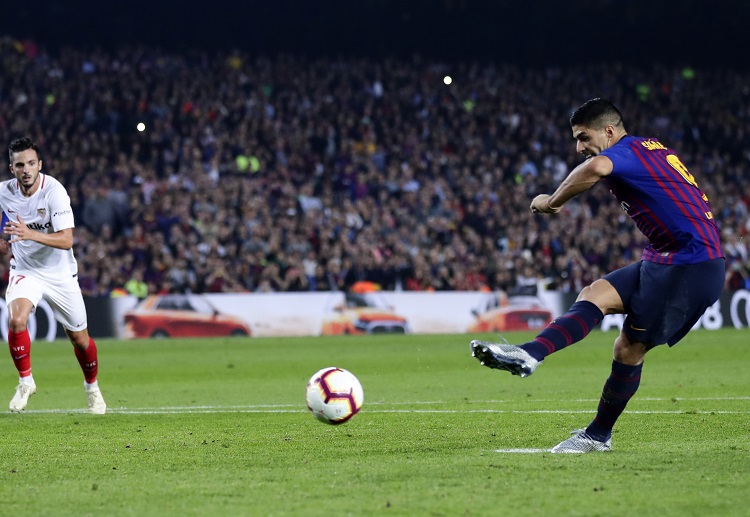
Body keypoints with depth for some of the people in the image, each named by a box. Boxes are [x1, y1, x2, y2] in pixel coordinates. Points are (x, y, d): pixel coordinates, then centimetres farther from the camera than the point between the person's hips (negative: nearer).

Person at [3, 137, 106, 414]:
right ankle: (25, 381, -6)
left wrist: (30, 234, -44)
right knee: (16, 320, -26)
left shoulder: (54, 191, -24)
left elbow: (66, 240, -31)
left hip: (60, 273, -2)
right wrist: (5, 246, 4)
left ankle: (92, 386, 36)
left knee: (80, 338, 7)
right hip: (24, 270, 2)